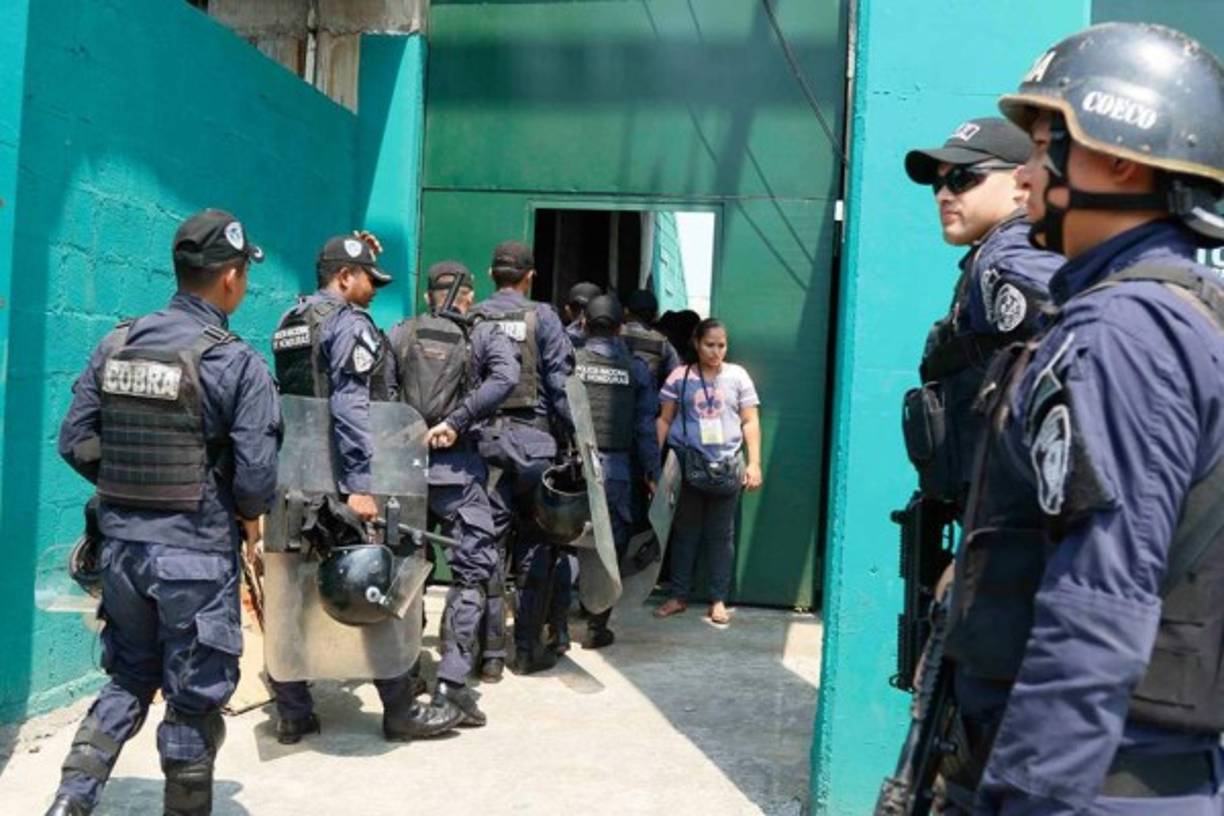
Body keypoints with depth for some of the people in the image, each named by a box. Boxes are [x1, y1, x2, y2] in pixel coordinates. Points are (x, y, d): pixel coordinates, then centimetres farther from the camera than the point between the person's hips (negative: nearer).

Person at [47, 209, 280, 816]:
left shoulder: (115, 345, 2)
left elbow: (74, 441, 5)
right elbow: (257, 471, -16)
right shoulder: (237, 363, -14)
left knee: (128, 678, 24)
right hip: (195, 552, -5)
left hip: (121, 542, 5)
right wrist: (250, 515, 4)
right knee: (195, 697, 10)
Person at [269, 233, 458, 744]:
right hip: (339, 480, -8)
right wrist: (361, 483, -24)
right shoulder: (350, 323, -10)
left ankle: (293, 713, 17)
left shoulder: (289, 323, 17)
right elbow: (351, 406, -20)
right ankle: (400, 710, 9)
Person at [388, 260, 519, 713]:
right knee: (473, 568, 1)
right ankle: (451, 679, -9)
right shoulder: (484, 333, 4)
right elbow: (505, 375, -15)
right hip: (457, 467, -3)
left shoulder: (400, 333, 11)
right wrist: (457, 421, -13)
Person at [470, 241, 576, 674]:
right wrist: (570, 437, 2)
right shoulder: (541, 317, 1)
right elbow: (560, 382, -3)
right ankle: (528, 646, 11)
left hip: (481, 439, 2)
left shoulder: (471, 319, 7)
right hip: (531, 438, -2)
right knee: (535, 544, 7)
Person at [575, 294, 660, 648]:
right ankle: (596, 628, 14)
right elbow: (645, 425, 4)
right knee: (610, 549, 10)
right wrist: (652, 472, 10)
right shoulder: (635, 368, 3)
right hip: (616, 470, 0)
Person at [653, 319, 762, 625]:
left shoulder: (737, 376, 6)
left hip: (726, 467, 0)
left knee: (721, 535, 6)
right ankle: (679, 596, 19)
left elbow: (750, 422, 6)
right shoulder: (680, 377, 4)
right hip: (686, 466, 0)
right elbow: (664, 420, 6)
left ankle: (718, 600, 14)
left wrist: (754, 463, -2)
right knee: (684, 532, 9)